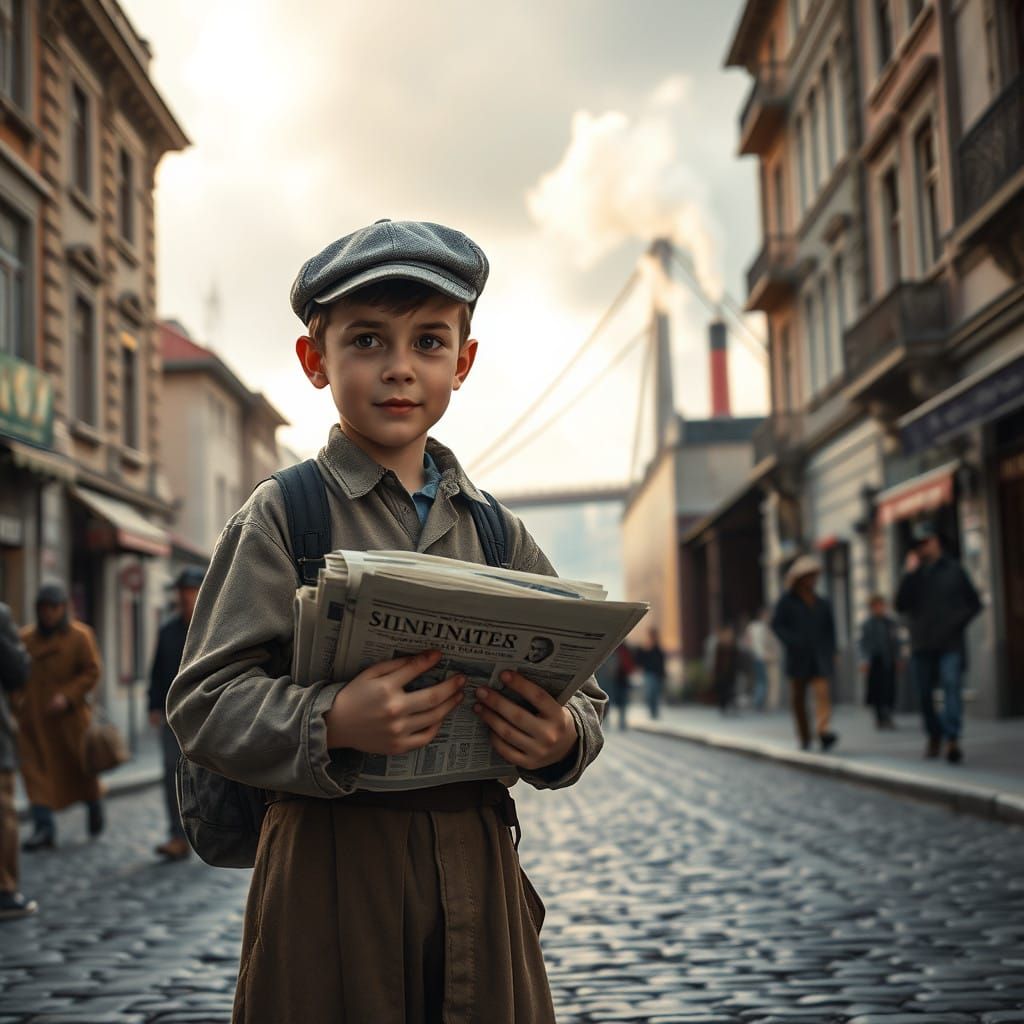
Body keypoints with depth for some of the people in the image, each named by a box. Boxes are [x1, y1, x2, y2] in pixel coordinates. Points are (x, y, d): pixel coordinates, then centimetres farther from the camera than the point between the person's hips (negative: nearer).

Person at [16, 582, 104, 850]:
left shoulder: (80, 635, -5)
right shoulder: (26, 637, 4)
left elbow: (92, 672, -7)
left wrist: (68, 695, -18)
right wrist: (18, 701, -5)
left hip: (69, 716, -2)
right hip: (34, 719, 2)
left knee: (80, 767, 10)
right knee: (37, 770, -8)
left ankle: (94, 808, 38)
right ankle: (44, 829, -9)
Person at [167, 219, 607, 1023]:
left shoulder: (497, 532, 9)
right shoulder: (283, 517, -3)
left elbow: (581, 696, 11)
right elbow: (204, 701, -8)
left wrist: (563, 738, -12)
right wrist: (331, 723, -25)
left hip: (476, 860, 4)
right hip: (331, 862, -3)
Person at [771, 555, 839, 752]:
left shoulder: (822, 603, 13)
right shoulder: (787, 601, 3)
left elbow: (830, 629, 19)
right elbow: (776, 625, -2)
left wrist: (831, 652, 8)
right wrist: (792, 642, -15)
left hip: (819, 656, 1)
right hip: (798, 657, -1)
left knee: (822, 691, -17)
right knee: (798, 697, 4)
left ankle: (824, 731, -28)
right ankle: (804, 738, 14)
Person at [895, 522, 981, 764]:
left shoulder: (953, 569, 6)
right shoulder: (913, 573, 10)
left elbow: (974, 602, 11)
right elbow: (900, 605, -3)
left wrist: (959, 621, -5)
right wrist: (910, 573, -8)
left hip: (950, 644, -3)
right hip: (922, 645, 3)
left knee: (951, 685, -18)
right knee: (924, 694, 6)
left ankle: (952, 739, -25)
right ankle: (934, 737, 23)